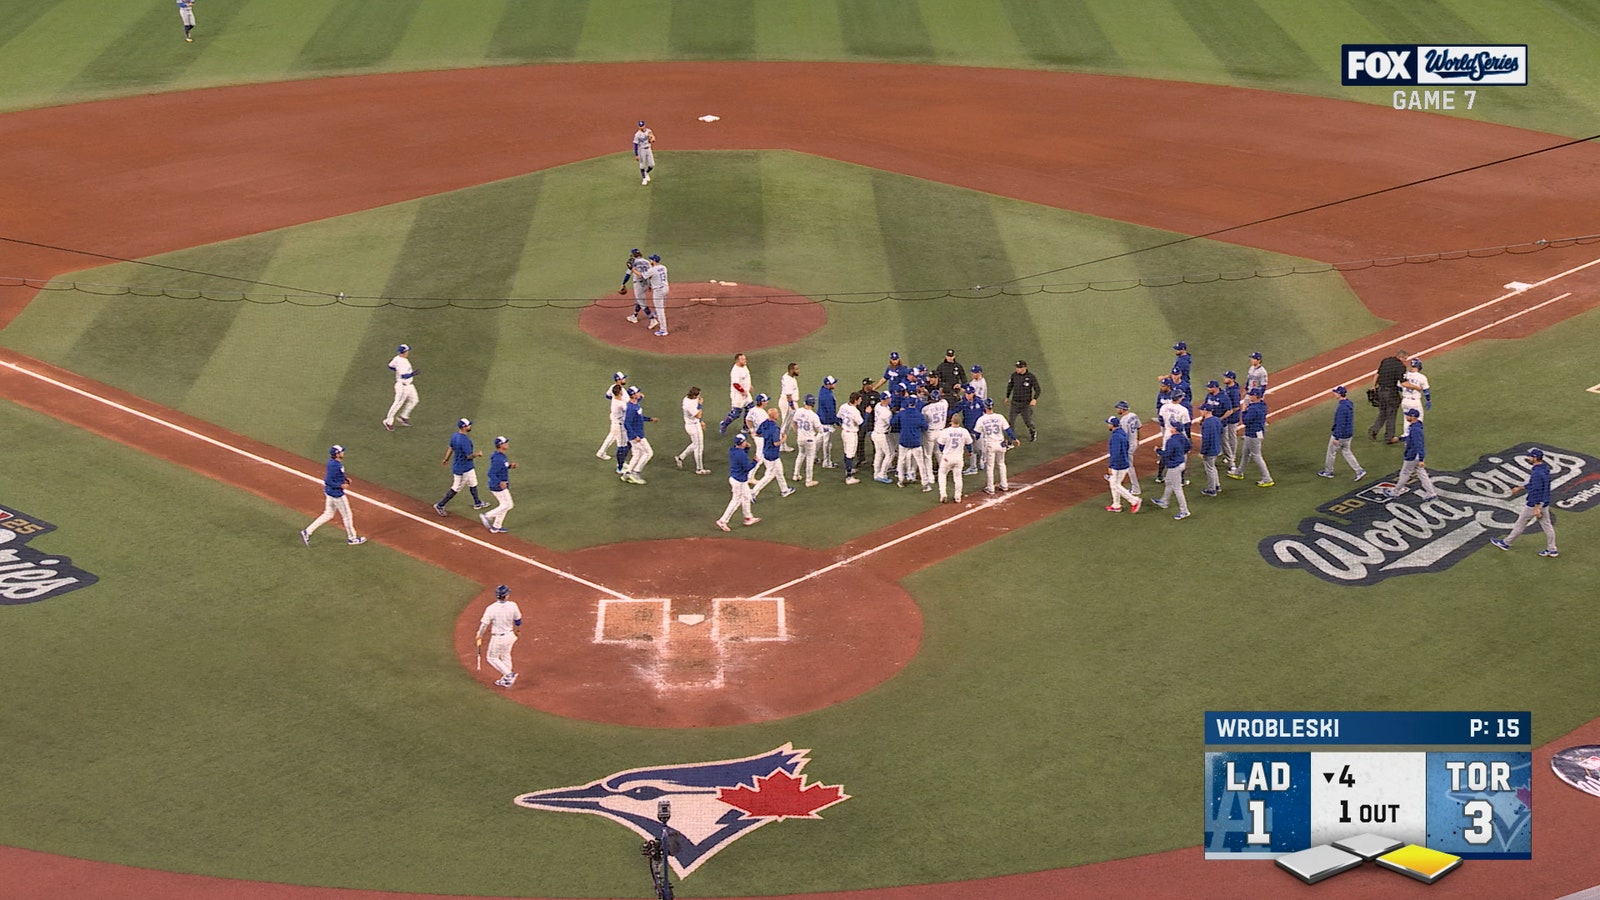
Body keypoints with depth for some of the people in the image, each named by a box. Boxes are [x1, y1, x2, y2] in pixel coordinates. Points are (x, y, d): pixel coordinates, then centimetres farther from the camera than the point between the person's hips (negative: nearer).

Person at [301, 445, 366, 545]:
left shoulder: (334, 462, 2)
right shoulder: (334, 466, -28)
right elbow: (328, 481, -29)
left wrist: (345, 478, 7)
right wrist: (341, 485, -21)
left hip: (330, 492, 10)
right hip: (336, 494, -10)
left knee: (328, 515, 18)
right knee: (347, 516, 8)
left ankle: (307, 532, 15)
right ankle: (352, 538, 25)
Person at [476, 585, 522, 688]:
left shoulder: (491, 608, -24)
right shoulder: (512, 606, -13)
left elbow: (484, 624, -17)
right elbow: (518, 620, 4)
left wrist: (479, 637, -2)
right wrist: (518, 630, 24)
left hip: (498, 638, -5)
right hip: (510, 635, 5)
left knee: (492, 657, 14)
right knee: (506, 656, 24)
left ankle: (509, 674, 3)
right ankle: (506, 679, 34)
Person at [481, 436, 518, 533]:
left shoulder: (501, 456, 5)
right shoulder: (498, 459, -26)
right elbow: (491, 473, -30)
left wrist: (510, 466, 7)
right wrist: (500, 483, -39)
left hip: (501, 485, 10)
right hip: (498, 487, -10)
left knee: (503, 505, 17)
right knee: (508, 505, 0)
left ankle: (496, 527, 24)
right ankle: (487, 516, 3)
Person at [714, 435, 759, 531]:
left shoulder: (732, 450, -1)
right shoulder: (741, 454, -29)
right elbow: (747, 467, -23)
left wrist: (747, 448, 4)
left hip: (733, 477, 10)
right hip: (739, 481, -10)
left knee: (746, 497, 24)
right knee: (736, 501, 2)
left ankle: (748, 518, 37)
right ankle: (722, 521, 7)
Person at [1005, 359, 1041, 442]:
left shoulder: (1030, 376, -12)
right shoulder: (1014, 375, -1)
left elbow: (1037, 389, -9)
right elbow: (1010, 385, 16)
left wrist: (1035, 399, -24)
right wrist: (1007, 397, 23)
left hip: (1026, 404, -3)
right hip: (1015, 403, 3)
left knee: (1027, 421, 8)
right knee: (1011, 421, -4)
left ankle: (1033, 432, 40)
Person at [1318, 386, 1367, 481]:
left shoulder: (1341, 407, -27)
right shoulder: (1350, 404, 4)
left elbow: (1340, 423, -27)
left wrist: (1336, 438, -23)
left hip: (1340, 434, -9)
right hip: (1349, 433, 9)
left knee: (1331, 452, 11)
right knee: (1346, 452, 18)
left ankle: (1328, 472, 26)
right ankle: (1359, 471, 10)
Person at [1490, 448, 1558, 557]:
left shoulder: (1537, 473, -26)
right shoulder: (1544, 469, 6)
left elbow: (1537, 491, -28)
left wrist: (1537, 508, -27)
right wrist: (1520, 488, 27)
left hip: (1535, 504, -9)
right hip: (1545, 503, 9)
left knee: (1520, 524, 6)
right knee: (1547, 525, 13)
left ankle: (1506, 543, 20)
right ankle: (1552, 550, 19)